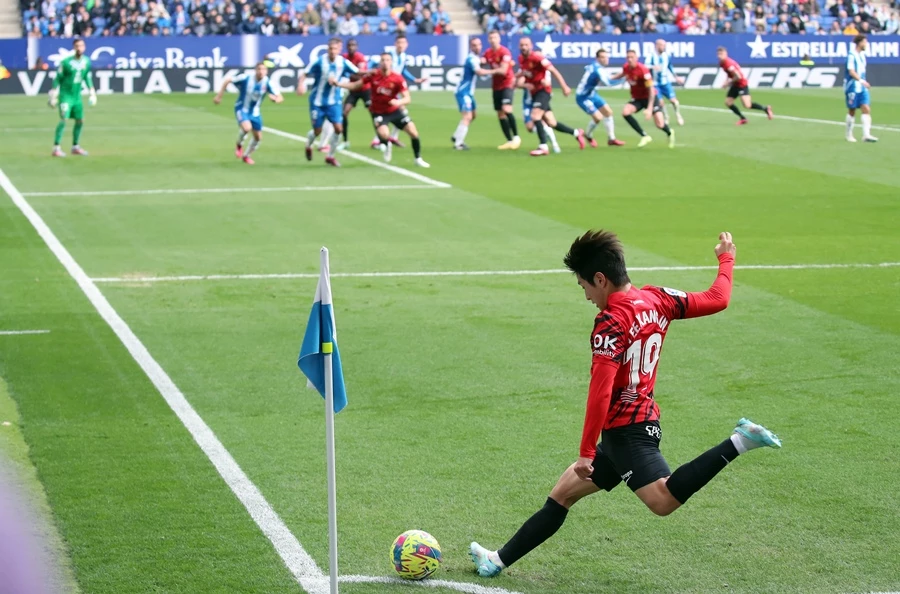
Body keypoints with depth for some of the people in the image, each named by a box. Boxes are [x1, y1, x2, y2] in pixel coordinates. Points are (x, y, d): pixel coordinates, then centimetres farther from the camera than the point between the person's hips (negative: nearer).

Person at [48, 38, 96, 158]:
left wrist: (92, 92, 15)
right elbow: (58, 79, -9)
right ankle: (56, 148, -16)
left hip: (77, 95, 6)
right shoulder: (66, 62, -16)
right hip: (65, 95, -6)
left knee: (80, 120, 10)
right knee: (63, 119, -17)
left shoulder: (86, 61, 1)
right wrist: (54, 95, -9)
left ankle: (75, 147, 25)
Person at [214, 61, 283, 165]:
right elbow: (227, 80, -11)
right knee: (247, 127, -31)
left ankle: (246, 156, 35)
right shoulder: (246, 78, -23)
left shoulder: (267, 82, -15)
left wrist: (274, 98, -40)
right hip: (242, 109, -4)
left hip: (255, 112, 4)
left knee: (258, 137, 8)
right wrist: (219, 95, -12)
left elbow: (280, 98, -16)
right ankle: (239, 145, 2)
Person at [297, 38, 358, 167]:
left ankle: (330, 156, 9)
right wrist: (301, 84, -31)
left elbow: (358, 73, -5)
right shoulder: (320, 61, -15)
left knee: (338, 128, -10)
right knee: (317, 130, 3)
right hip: (318, 101, -2)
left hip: (334, 101, 2)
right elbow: (305, 74, -11)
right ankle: (308, 146, 39)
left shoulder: (343, 62, -8)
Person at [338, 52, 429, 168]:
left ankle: (418, 159, 20)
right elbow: (355, 85, -5)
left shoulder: (398, 79, -17)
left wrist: (399, 102, -41)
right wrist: (338, 83, -18)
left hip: (395, 110, 1)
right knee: (383, 134, -28)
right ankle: (387, 145, 12)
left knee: (413, 133, -4)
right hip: (378, 112, -1)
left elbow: (407, 99, -18)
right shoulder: (373, 75, -14)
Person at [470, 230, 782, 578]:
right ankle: (500, 560, 26)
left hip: (625, 430, -10)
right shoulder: (658, 300, 5)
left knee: (663, 500, -32)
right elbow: (718, 299, 13)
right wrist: (726, 259, 31)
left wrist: (586, 452, -20)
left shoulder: (610, 323, -17)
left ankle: (739, 442, -33)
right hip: (642, 421, 10)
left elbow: (600, 393, -22)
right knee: (563, 493, 18)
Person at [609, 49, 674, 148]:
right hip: (637, 99, 6)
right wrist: (610, 78, 9)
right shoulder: (626, 67, -7)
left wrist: (649, 109, -31)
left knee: (660, 125, -15)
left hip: (649, 98, -6)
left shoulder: (643, 70, -26)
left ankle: (669, 133, 26)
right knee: (625, 112, -24)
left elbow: (651, 90, -25)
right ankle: (645, 136, -11)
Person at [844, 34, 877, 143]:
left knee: (866, 109, -6)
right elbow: (851, 72, -22)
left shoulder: (862, 55, 12)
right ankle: (849, 135, 17)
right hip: (852, 87, -7)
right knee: (852, 111, 4)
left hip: (862, 88, 7)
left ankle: (866, 135, -11)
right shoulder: (851, 55, -13)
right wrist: (861, 81, -31)